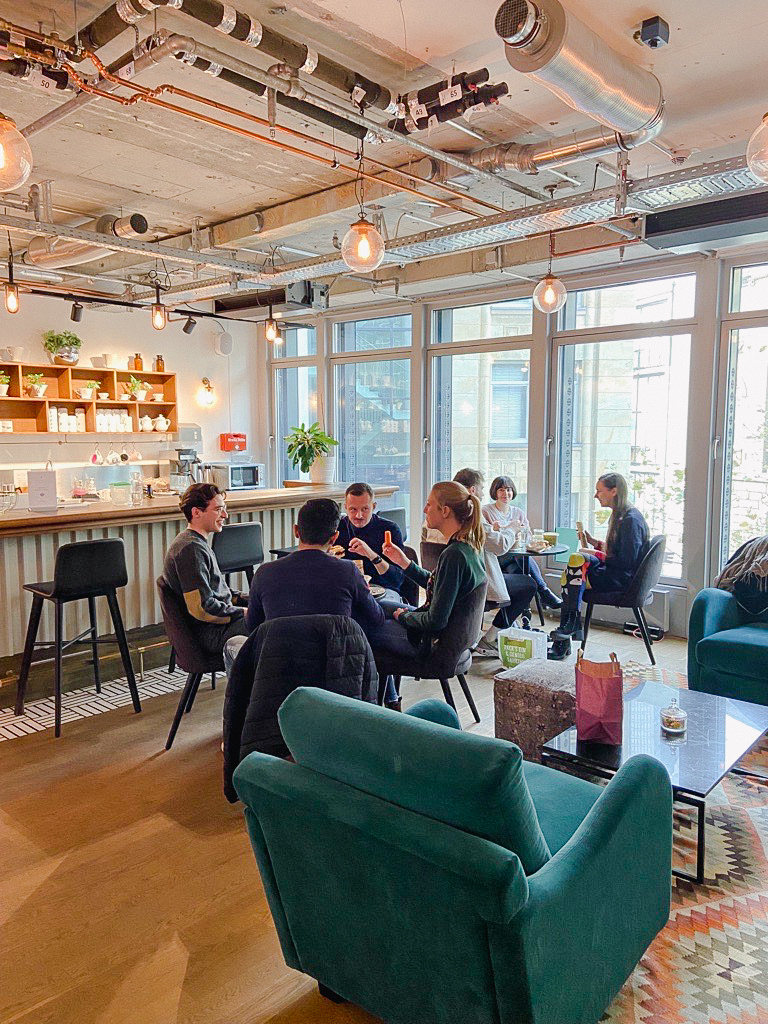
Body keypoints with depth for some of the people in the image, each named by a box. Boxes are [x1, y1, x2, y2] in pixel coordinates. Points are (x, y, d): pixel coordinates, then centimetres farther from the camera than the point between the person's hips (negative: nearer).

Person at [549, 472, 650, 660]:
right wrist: (594, 542, 11)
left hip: (624, 580, -10)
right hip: (617, 574, 10)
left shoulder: (631, 520, -17)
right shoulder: (620, 516, 15)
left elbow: (626, 562, -21)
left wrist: (598, 555, -13)